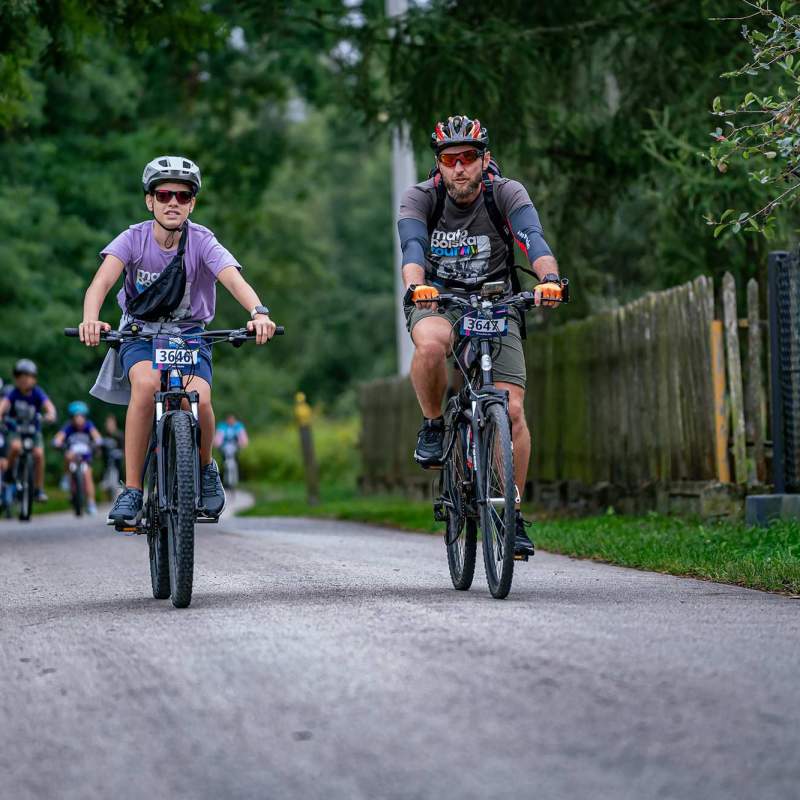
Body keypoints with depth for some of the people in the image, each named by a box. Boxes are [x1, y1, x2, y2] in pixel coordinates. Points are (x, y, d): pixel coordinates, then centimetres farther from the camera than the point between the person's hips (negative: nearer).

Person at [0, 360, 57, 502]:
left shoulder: (37, 393, -13)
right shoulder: (13, 393, -15)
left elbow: (48, 405, -28)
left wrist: (50, 414, -51)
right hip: (15, 429, -1)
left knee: (39, 454, -20)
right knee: (16, 447, -32)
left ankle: (39, 489, -8)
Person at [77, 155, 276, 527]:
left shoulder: (202, 242, -15)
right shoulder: (134, 238, -15)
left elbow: (235, 280, -32)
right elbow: (102, 280, -30)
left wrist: (259, 312, -53)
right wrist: (90, 319, -52)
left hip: (190, 333, 0)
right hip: (140, 332, 0)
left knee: (199, 398, -27)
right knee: (146, 382, -33)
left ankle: (206, 468, 7)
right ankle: (131, 492, -24)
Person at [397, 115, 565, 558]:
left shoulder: (506, 193, -15)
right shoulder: (420, 197, -15)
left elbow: (533, 238, -32)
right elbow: (412, 245, -33)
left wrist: (549, 277, -54)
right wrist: (416, 284, -55)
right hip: (437, 301, -1)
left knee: (512, 409, -13)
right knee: (431, 343, -38)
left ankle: (513, 514, 1)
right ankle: (433, 426, -11)